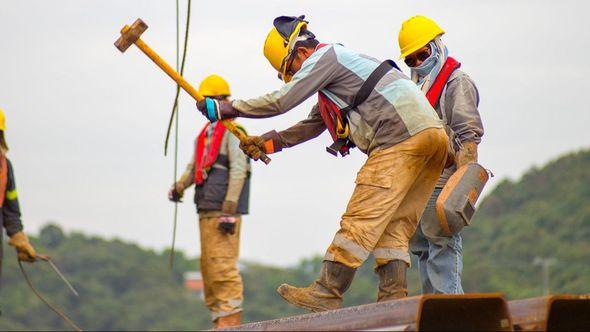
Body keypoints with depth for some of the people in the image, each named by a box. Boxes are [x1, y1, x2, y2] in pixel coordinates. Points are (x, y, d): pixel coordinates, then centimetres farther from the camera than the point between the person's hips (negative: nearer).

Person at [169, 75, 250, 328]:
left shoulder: (232, 131, -5)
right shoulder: (204, 134, 22)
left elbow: (238, 171, -12)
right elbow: (194, 167, 21)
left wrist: (229, 211, -18)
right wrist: (179, 186, -1)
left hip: (224, 210, -9)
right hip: (206, 210, 9)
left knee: (222, 265, -14)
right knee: (208, 267, 10)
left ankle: (230, 321, -14)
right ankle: (218, 320, 15)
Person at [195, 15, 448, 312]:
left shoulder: (324, 57, -1)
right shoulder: (336, 68, 30)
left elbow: (282, 101, -6)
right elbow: (311, 126, 38)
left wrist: (225, 108, 2)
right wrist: (267, 142, 31)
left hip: (401, 136, -10)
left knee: (362, 218, -10)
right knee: (394, 223, 7)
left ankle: (327, 293, -11)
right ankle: (393, 297, -1)